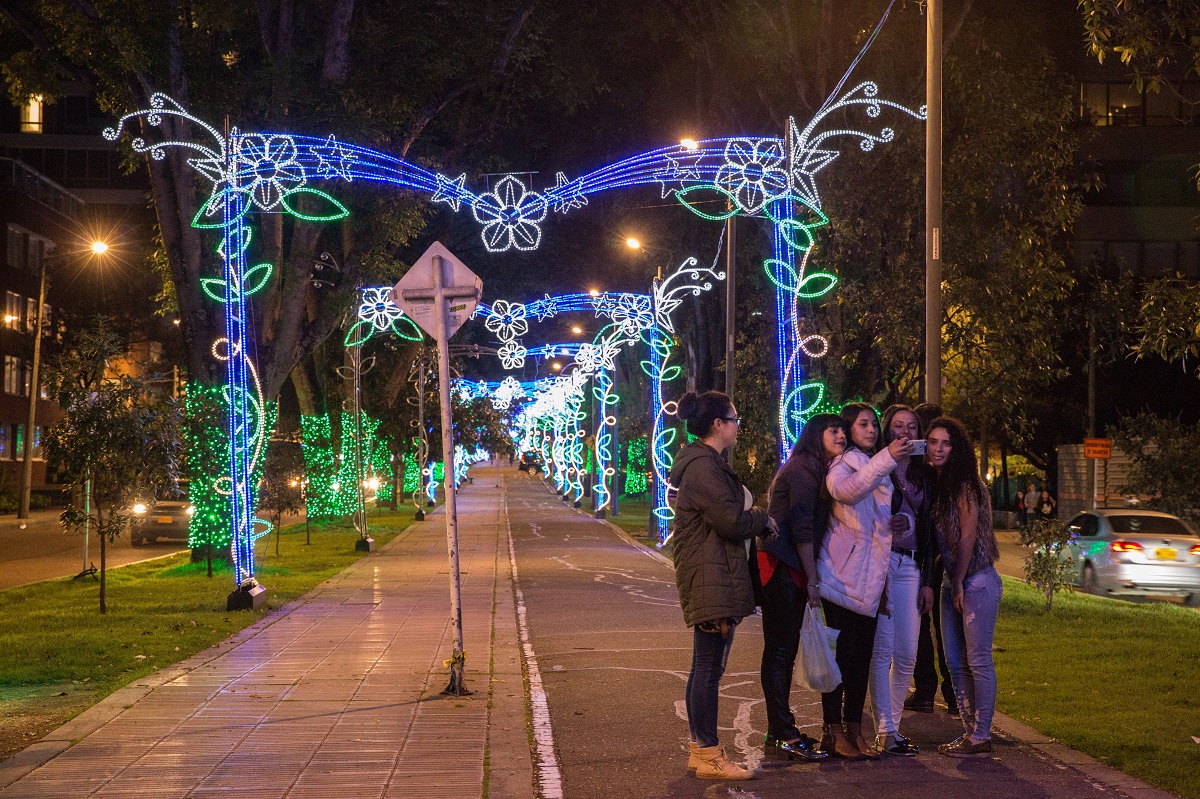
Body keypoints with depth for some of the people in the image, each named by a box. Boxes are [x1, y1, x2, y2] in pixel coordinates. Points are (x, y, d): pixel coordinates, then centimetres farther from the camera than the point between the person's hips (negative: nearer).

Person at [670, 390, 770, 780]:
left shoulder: (706, 463, 19)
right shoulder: (704, 467, -17)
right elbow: (732, 520, -20)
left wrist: (754, 516, 6)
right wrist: (764, 519, -4)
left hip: (710, 579, 11)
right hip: (712, 579, -11)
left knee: (704, 668, 15)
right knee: (710, 668, -7)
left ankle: (700, 749, 22)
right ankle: (709, 756, -3)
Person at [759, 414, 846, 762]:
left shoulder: (816, 471, 19)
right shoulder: (801, 469, -11)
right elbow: (802, 530, -15)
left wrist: (811, 578, 8)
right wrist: (812, 580, -13)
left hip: (793, 572, 10)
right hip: (781, 568, -10)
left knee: (785, 651, 12)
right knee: (779, 651, -7)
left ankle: (780, 732, 18)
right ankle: (783, 737, -5)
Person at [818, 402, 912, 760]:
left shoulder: (880, 471, 20)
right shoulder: (842, 464, -5)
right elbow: (846, 489, -30)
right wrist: (886, 458, -39)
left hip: (870, 579, 7)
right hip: (843, 576, -7)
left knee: (862, 654, 7)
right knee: (841, 653, -6)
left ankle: (854, 727, 12)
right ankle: (833, 731, -2)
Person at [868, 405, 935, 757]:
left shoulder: (923, 476, 16)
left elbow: (928, 531, 17)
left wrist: (928, 581, 12)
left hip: (911, 564, 5)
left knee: (907, 654, 4)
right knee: (883, 649, -6)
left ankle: (894, 723, 13)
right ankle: (884, 730, -3)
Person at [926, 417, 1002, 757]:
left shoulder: (966, 485, -12)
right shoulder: (937, 485, 12)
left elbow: (967, 537, -14)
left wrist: (958, 583, -10)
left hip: (977, 581, -9)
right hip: (952, 582, 9)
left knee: (978, 661, -6)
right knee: (955, 662, 9)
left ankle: (980, 738, -3)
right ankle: (970, 730, 16)